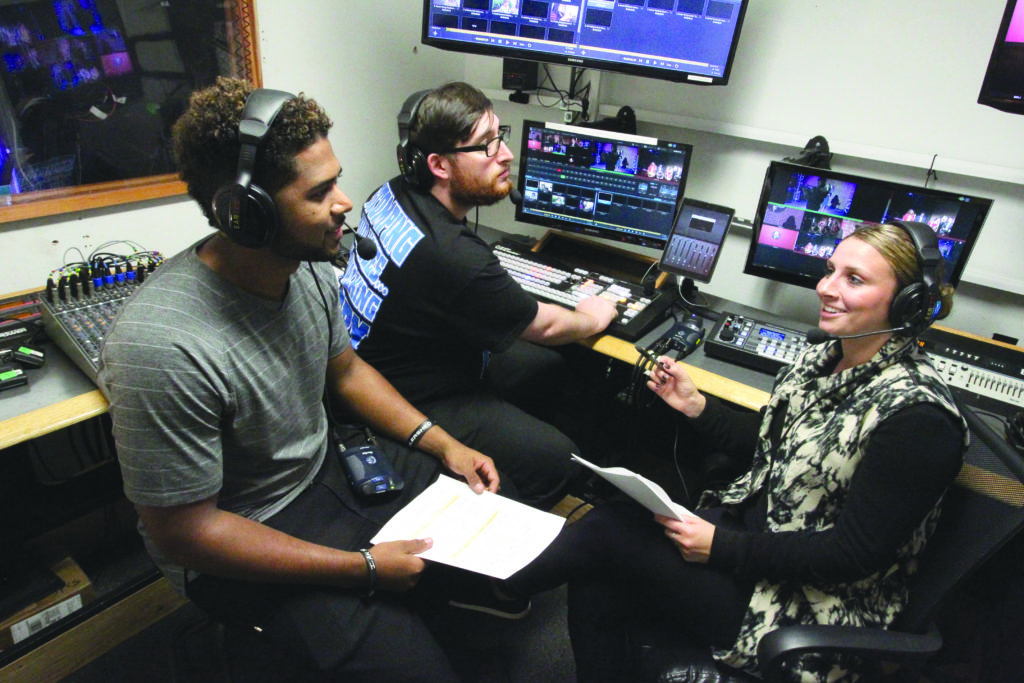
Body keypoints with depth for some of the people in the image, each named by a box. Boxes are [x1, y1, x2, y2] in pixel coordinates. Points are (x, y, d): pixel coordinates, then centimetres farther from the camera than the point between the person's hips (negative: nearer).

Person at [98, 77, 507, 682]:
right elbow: (184, 532, -23)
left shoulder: (307, 265, -10)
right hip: (239, 547, -6)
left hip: (328, 462, 7)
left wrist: (441, 443, -3)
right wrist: (363, 566, -21)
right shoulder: (163, 348, -32)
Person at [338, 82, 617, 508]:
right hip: (410, 403, -10)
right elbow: (543, 326, -16)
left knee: (546, 367, 17)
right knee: (556, 460, -13)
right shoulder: (452, 257, -35)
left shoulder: (394, 193, -6)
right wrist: (591, 319, 4)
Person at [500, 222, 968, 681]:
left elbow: (855, 553, -21)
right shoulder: (823, 358, 3)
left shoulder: (916, 417, -22)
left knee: (608, 530, -18)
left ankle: (493, 584, 7)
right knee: (596, 592, -14)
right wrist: (695, 405, 1)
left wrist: (722, 548, -23)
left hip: (810, 606, -7)